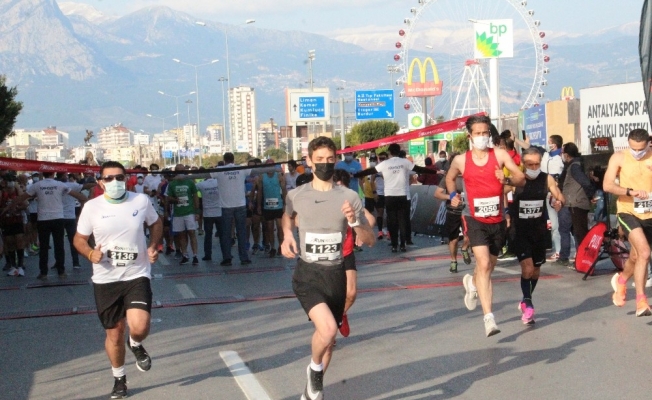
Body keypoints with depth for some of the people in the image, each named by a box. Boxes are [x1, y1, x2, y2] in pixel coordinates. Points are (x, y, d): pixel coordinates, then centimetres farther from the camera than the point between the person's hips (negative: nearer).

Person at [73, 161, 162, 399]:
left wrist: (153, 246, -2)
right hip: (105, 280, 1)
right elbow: (79, 238, 5)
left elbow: (156, 224, 15)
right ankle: (119, 379, 34)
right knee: (114, 334, 9)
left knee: (139, 327, -20)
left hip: (137, 275, -1)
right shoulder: (91, 207, -5)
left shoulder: (141, 201, -4)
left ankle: (136, 345, 18)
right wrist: (90, 253, -15)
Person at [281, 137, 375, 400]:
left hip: (336, 274, 2)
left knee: (328, 337, 13)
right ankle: (315, 368, 5)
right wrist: (287, 236, 5)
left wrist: (354, 221, -19)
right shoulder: (296, 196, -2)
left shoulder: (349, 197, -3)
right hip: (307, 274, -2)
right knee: (328, 328, -26)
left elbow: (369, 241, 0)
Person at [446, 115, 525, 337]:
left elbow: (521, 178, -10)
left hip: (497, 221, 2)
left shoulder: (500, 155, -4)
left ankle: (472, 282, 53)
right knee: (484, 264, -18)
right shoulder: (460, 160, -1)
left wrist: (507, 179, -30)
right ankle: (489, 318, -19)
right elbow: (449, 178, 21)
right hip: (476, 220, -2)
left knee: (489, 266, 17)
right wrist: (453, 194, 3)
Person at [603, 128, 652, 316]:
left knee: (636, 256, 17)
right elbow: (607, 185, -12)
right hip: (628, 212, -3)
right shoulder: (619, 158, -5)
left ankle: (621, 280, 49)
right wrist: (630, 191, -26)